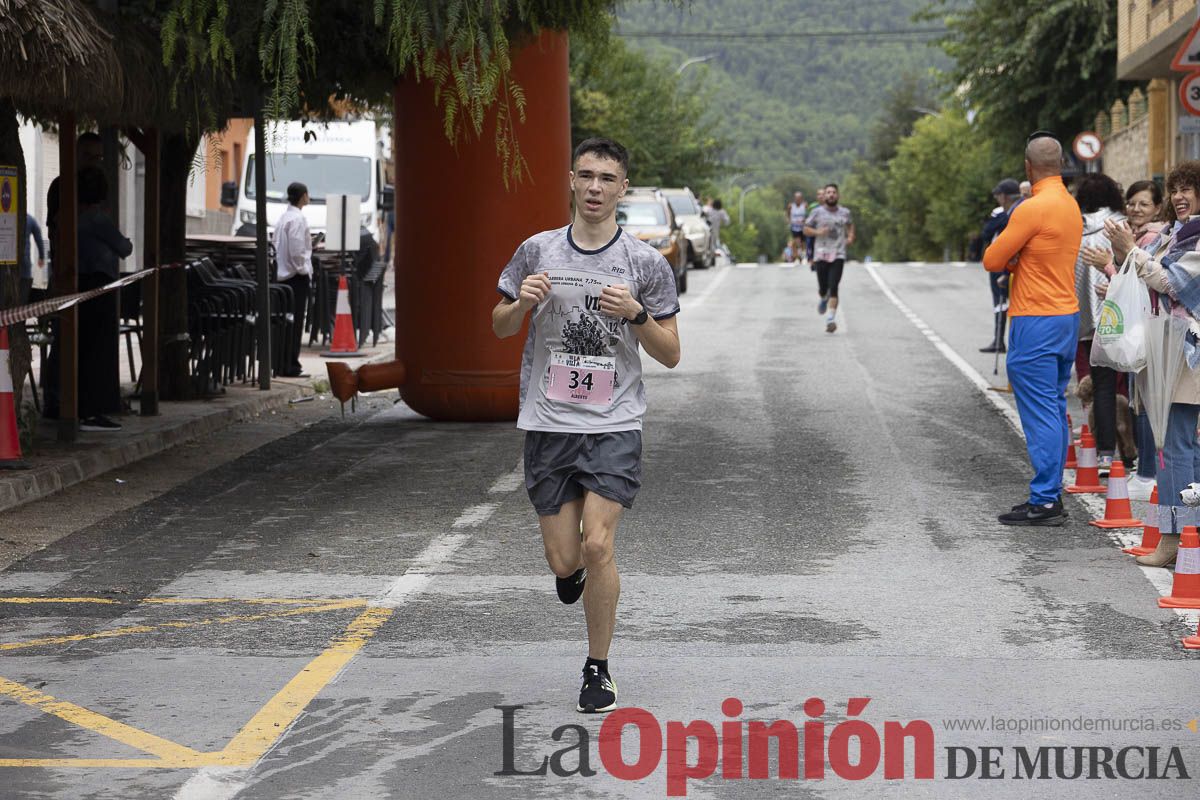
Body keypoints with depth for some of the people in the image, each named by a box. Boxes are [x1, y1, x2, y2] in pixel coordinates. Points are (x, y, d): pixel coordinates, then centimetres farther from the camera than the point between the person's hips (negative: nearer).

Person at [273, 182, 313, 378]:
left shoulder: (283, 218, 14)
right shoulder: (298, 219, -14)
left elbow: (276, 245, 18)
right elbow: (297, 250, -19)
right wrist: (303, 270, -9)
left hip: (283, 274, 9)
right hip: (297, 275, -9)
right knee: (295, 322, -7)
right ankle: (291, 366, -8)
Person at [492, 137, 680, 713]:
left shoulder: (647, 264, -1)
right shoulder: (537, 251, 3)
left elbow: (670, 355, 3)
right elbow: (500, 327, 15)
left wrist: (636, 314, -15)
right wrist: (522, 303, -7)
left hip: (614, 426, -2)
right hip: (547, 424, 2)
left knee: (597, 547, -15)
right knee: (564, 561, 0)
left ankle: (598, 669, 3)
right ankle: (574, 569, 40)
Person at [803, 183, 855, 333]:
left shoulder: (844, 212, 8)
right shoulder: (817, 212, 2)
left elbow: (850, 224, 28)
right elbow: (806, 230, 6)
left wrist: (851, 236, 9)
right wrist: (818, 232, -13)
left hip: (838, 255, 0)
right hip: (821, 254, 0)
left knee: (833, 287, -14)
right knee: (823, 288, 4)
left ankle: (830, 319, -18)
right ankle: (824, 299, 42)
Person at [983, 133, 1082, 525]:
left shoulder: (1033, 209, -17)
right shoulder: (1071, 205, 11)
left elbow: (992, 261, -13)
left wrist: (1007, 256, 7)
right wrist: (1018, 260, -4)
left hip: (1035, 323, -9)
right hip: (1068, 315, 9)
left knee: (1040, 413, -7)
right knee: (1056, 410, 14)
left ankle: (1045, 502, -6)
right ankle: (1052, 493, 19)